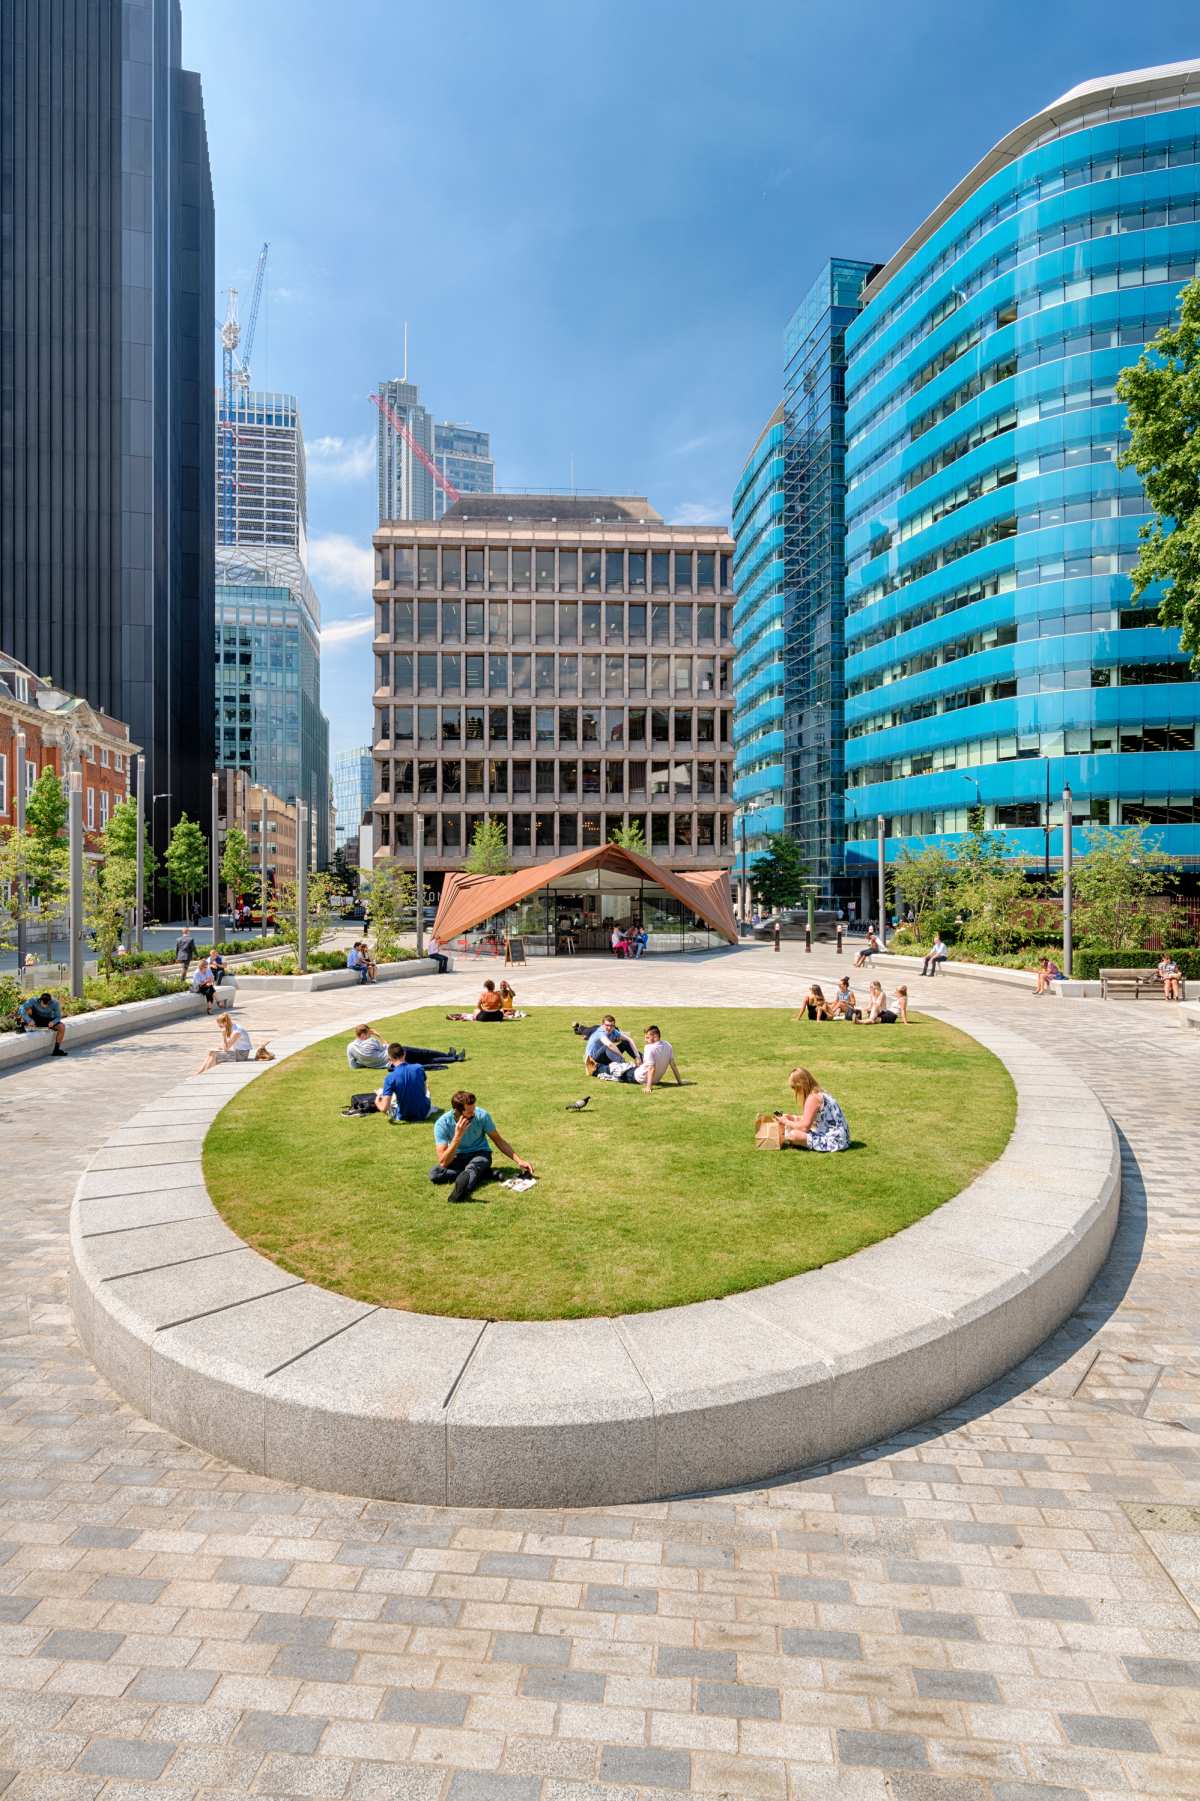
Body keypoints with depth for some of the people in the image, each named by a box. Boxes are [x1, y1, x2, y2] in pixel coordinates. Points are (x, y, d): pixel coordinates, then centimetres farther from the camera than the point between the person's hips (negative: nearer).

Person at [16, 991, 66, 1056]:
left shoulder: (55, 1003, -24)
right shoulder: (34, 1000, -26)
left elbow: (58, 1017, -15)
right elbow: (21, 1009, -34)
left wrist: (53, 1022, -37)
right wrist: (29, 1020, -46)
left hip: (48, 1020, 1)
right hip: (35, 1020, -1)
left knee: (62, 1027, -25)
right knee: (28, 1009, -32)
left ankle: (57, 1050, -15)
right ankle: (21, 1025, -9)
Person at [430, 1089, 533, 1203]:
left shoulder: (482, 1115, -17)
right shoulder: (442, 1123, -21)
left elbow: (498, 1140, -3)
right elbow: (443, 1162, -25)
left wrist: (519, 1160, -14)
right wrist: (457, 1136, -36)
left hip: (480, 1154, -1)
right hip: (456, 1158, 1)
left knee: (472, 1167, -36)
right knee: (434, 1174, -29)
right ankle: (485, 1173, -27)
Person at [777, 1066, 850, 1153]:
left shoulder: (812, 1098, -18)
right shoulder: (820, 1093, 11)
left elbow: (805, 1126, -18)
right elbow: (811, 1119, 22)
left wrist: (787, 1122, -3)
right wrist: (794, 1118, 17)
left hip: (834, 1140, -10)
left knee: (793, 1134, -24)